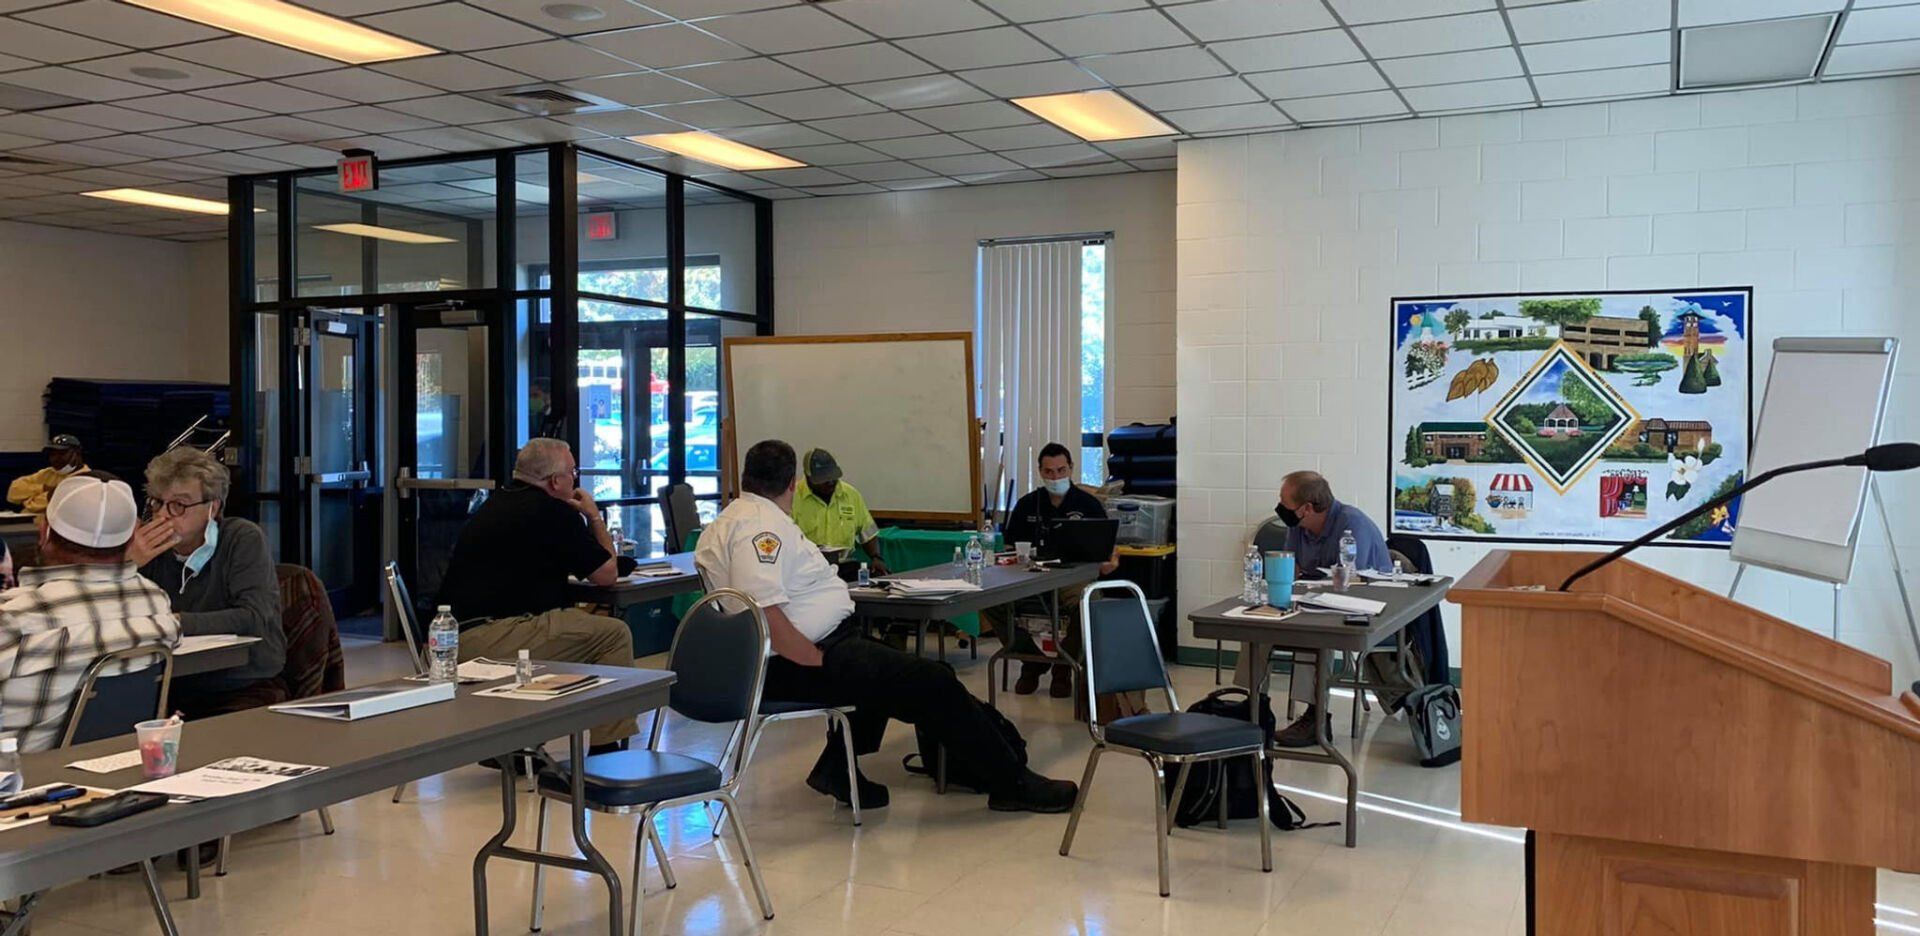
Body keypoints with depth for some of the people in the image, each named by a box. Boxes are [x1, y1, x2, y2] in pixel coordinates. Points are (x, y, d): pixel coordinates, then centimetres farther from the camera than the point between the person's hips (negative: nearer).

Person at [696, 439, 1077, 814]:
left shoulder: (730, 520, 15)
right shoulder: (762, 524, -18)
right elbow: (765, 614, -29)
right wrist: (821, 662, -21)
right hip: (796, 666, -11)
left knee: (894, 670, 30)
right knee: (932, 683, -10)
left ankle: (836, 769, 27)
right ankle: (1013, 783, -1)